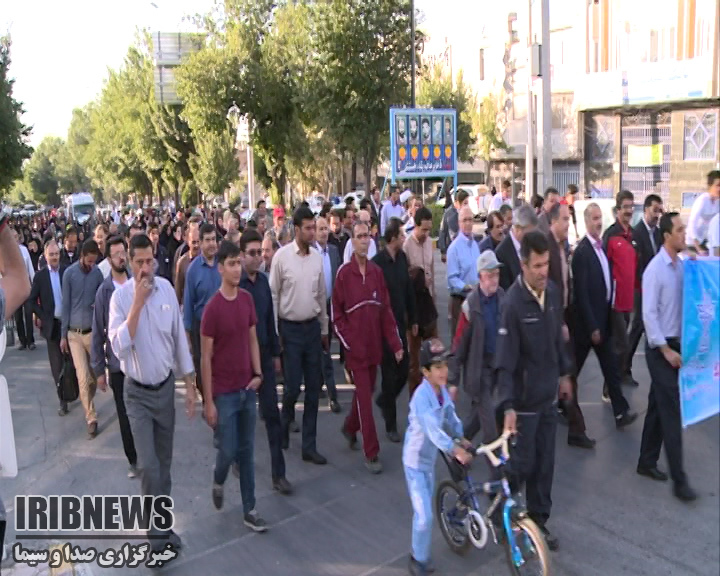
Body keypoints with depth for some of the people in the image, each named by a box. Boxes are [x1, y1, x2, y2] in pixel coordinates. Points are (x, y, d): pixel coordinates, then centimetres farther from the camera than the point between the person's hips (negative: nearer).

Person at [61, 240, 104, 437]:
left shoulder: (98, 273, -3)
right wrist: (63, 334, 1)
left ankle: (87, 401, 34)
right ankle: (91, 418, 4)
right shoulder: (69, 274, -7)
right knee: (83, 377, -5)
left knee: (94, 374, 9)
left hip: (93, 331, 2)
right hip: (74, 333, -2)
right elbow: (66, 305, -2)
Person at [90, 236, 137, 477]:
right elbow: (98, 332, -1)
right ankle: (133, 459, 28)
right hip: (118, 362, 0)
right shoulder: (104, 291, -5)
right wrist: (98, 369, 0)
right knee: (125, 416, 11)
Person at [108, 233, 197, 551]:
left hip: (166, 386, 3)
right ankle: (157, 529, 12)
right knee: (148, 465, -7)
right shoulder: (120, 296, -13)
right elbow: (119, 347, -24)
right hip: (137, 392, -3)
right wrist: (138, 303, -27)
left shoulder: (166, 288, -5)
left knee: (164, 462, 14)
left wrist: (190, 385, 3)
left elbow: (179, 337, 2)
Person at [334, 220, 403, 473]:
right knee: (364, 398, -2)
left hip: (374, 345, 5)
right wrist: (350, 344, -11)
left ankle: (350, 427, 44)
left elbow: (386, 310, 6)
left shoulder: (377, 271, 5)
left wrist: (396, 343, 1)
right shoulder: (344, 273, -9)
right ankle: (371, 454, 7)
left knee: (366, 392, 17)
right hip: (355, 348, -5)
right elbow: (336, 314, -5)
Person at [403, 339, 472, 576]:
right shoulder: (422, 396, -29)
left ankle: (421, 554, 37)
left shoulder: (442, 389, -5)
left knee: (424, 511, 19)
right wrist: (455, 450, -51)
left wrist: (461, 438, -4)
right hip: (415, 460, -7)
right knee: (424, 515, -6)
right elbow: (433, 429, -41)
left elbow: (450, 415, 9)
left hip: (430, 458, 7)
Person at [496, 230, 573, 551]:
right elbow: (505, 361, -22)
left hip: (549, 394, 6)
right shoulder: (513, 303, -23)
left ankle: (539, 520, 32)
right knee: (522, 462, 6)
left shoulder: (552, 291, -2)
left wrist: (564, 373, 19)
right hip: (524, 398, -6)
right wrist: (508, 405, -26)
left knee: (545, 462, 15)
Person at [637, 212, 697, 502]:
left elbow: (687, 304, 10)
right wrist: (666, 350, -16)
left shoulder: (682, 265, 4)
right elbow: (649, 314, -16)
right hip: (661, 348, -7)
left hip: (676, 344, 7)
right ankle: (679, 479, 3)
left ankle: (647, 462, 27)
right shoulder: (655, 269, -15)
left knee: (659, 406, 15)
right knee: (672, 410, -4)